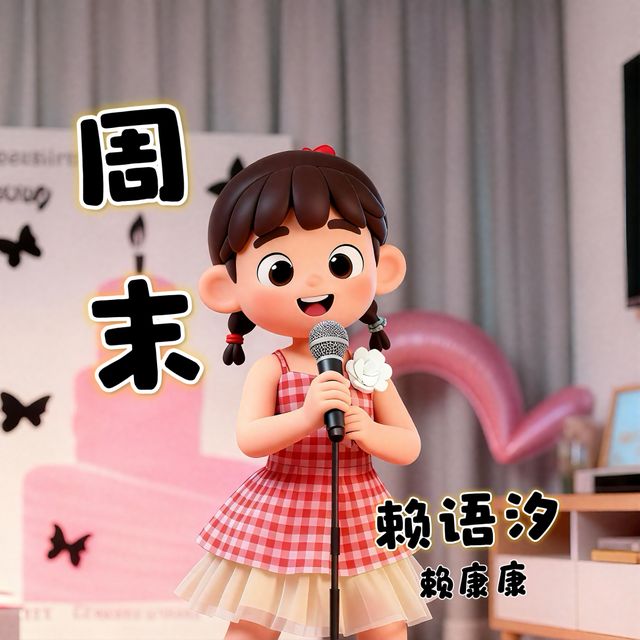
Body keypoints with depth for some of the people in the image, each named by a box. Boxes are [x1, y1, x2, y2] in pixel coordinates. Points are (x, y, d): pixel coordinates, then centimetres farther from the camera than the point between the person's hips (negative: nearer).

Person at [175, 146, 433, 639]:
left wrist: (366, 430, -20)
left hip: (358, 521, 2)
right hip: (278, 520, -2)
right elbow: (249, 439, -21)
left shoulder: (370, 370, 0)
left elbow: (409, 446, 1)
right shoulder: (270, 371, -8)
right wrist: (307, 416, -35)